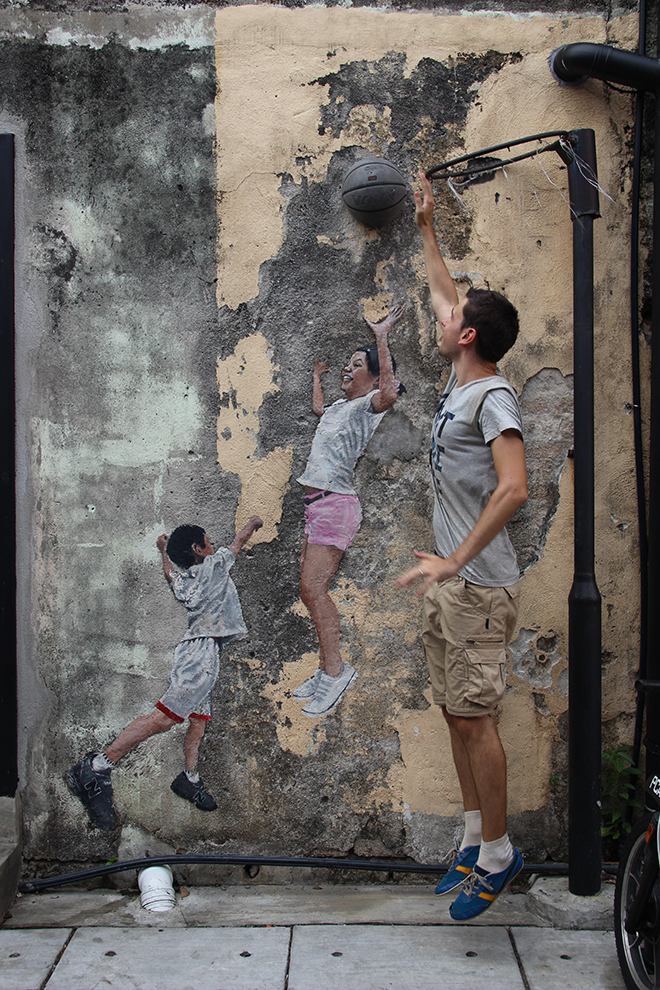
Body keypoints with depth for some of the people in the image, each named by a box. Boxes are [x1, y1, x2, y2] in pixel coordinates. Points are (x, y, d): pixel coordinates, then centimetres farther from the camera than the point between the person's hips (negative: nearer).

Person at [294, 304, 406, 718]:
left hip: (336, 503, -9)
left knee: (313, 588, -17)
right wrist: (317, 375, 55)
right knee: (310, 591, 7)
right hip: (316, 505, 9)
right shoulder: (338, 409, 22)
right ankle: (326, 671, 13)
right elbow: (318, 406, 47)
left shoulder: (368, 405, -4)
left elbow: (389, 394, -28)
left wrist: (382, 337, -25)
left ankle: (336, 670, -12)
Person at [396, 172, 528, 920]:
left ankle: (498, 852, 9)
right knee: (456, 714, 12)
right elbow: (444, 294, 27)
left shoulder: (493, 397, -14)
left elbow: (514, 488, -26)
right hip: (449, 582, 9)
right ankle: (474, 839, 23)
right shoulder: (460, 384, 12)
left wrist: (455, 561, -27)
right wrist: (426, 229, 33)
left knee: (473, 717, -5)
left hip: (479, 585, -9)